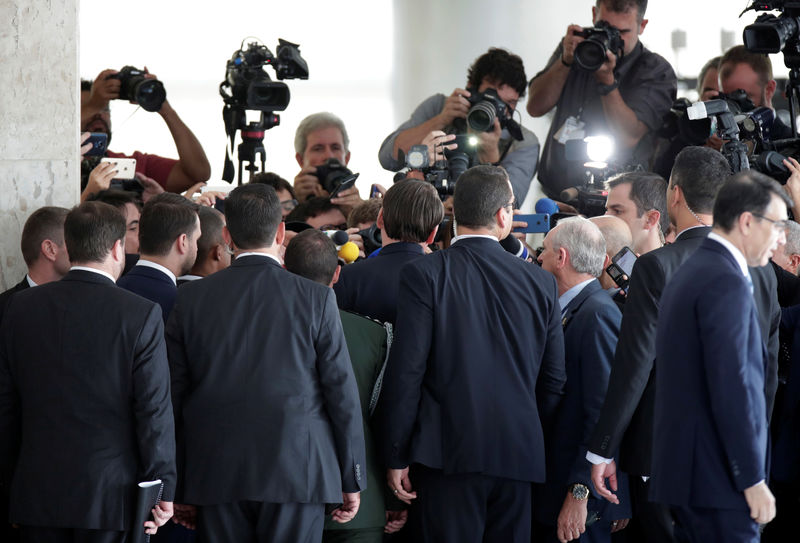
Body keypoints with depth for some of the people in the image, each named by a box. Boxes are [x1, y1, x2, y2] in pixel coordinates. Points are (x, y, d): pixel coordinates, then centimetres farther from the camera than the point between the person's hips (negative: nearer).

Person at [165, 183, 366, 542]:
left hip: (216, 476, 2)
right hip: (297, 473, -2)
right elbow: (342, 393, -2)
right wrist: (351, 480, 6)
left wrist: (178, 485, 14)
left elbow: (174, 393, 6)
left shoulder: (191, 298, 2)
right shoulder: (316, 299, -4)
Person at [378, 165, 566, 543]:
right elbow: (554, 381, 9)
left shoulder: (424, 274, -5)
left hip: (446, 455, -3)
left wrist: (396, 458, -3)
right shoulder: (540, 282, 5)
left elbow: (406, 372, -8)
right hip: (519, 456, 3)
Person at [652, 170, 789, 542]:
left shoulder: (691, 272, 16)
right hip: (716, 476, -10)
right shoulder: (725, 282, -14)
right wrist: (753, 480, -17)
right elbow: (731, 389, -20)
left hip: (686, 466, 10)